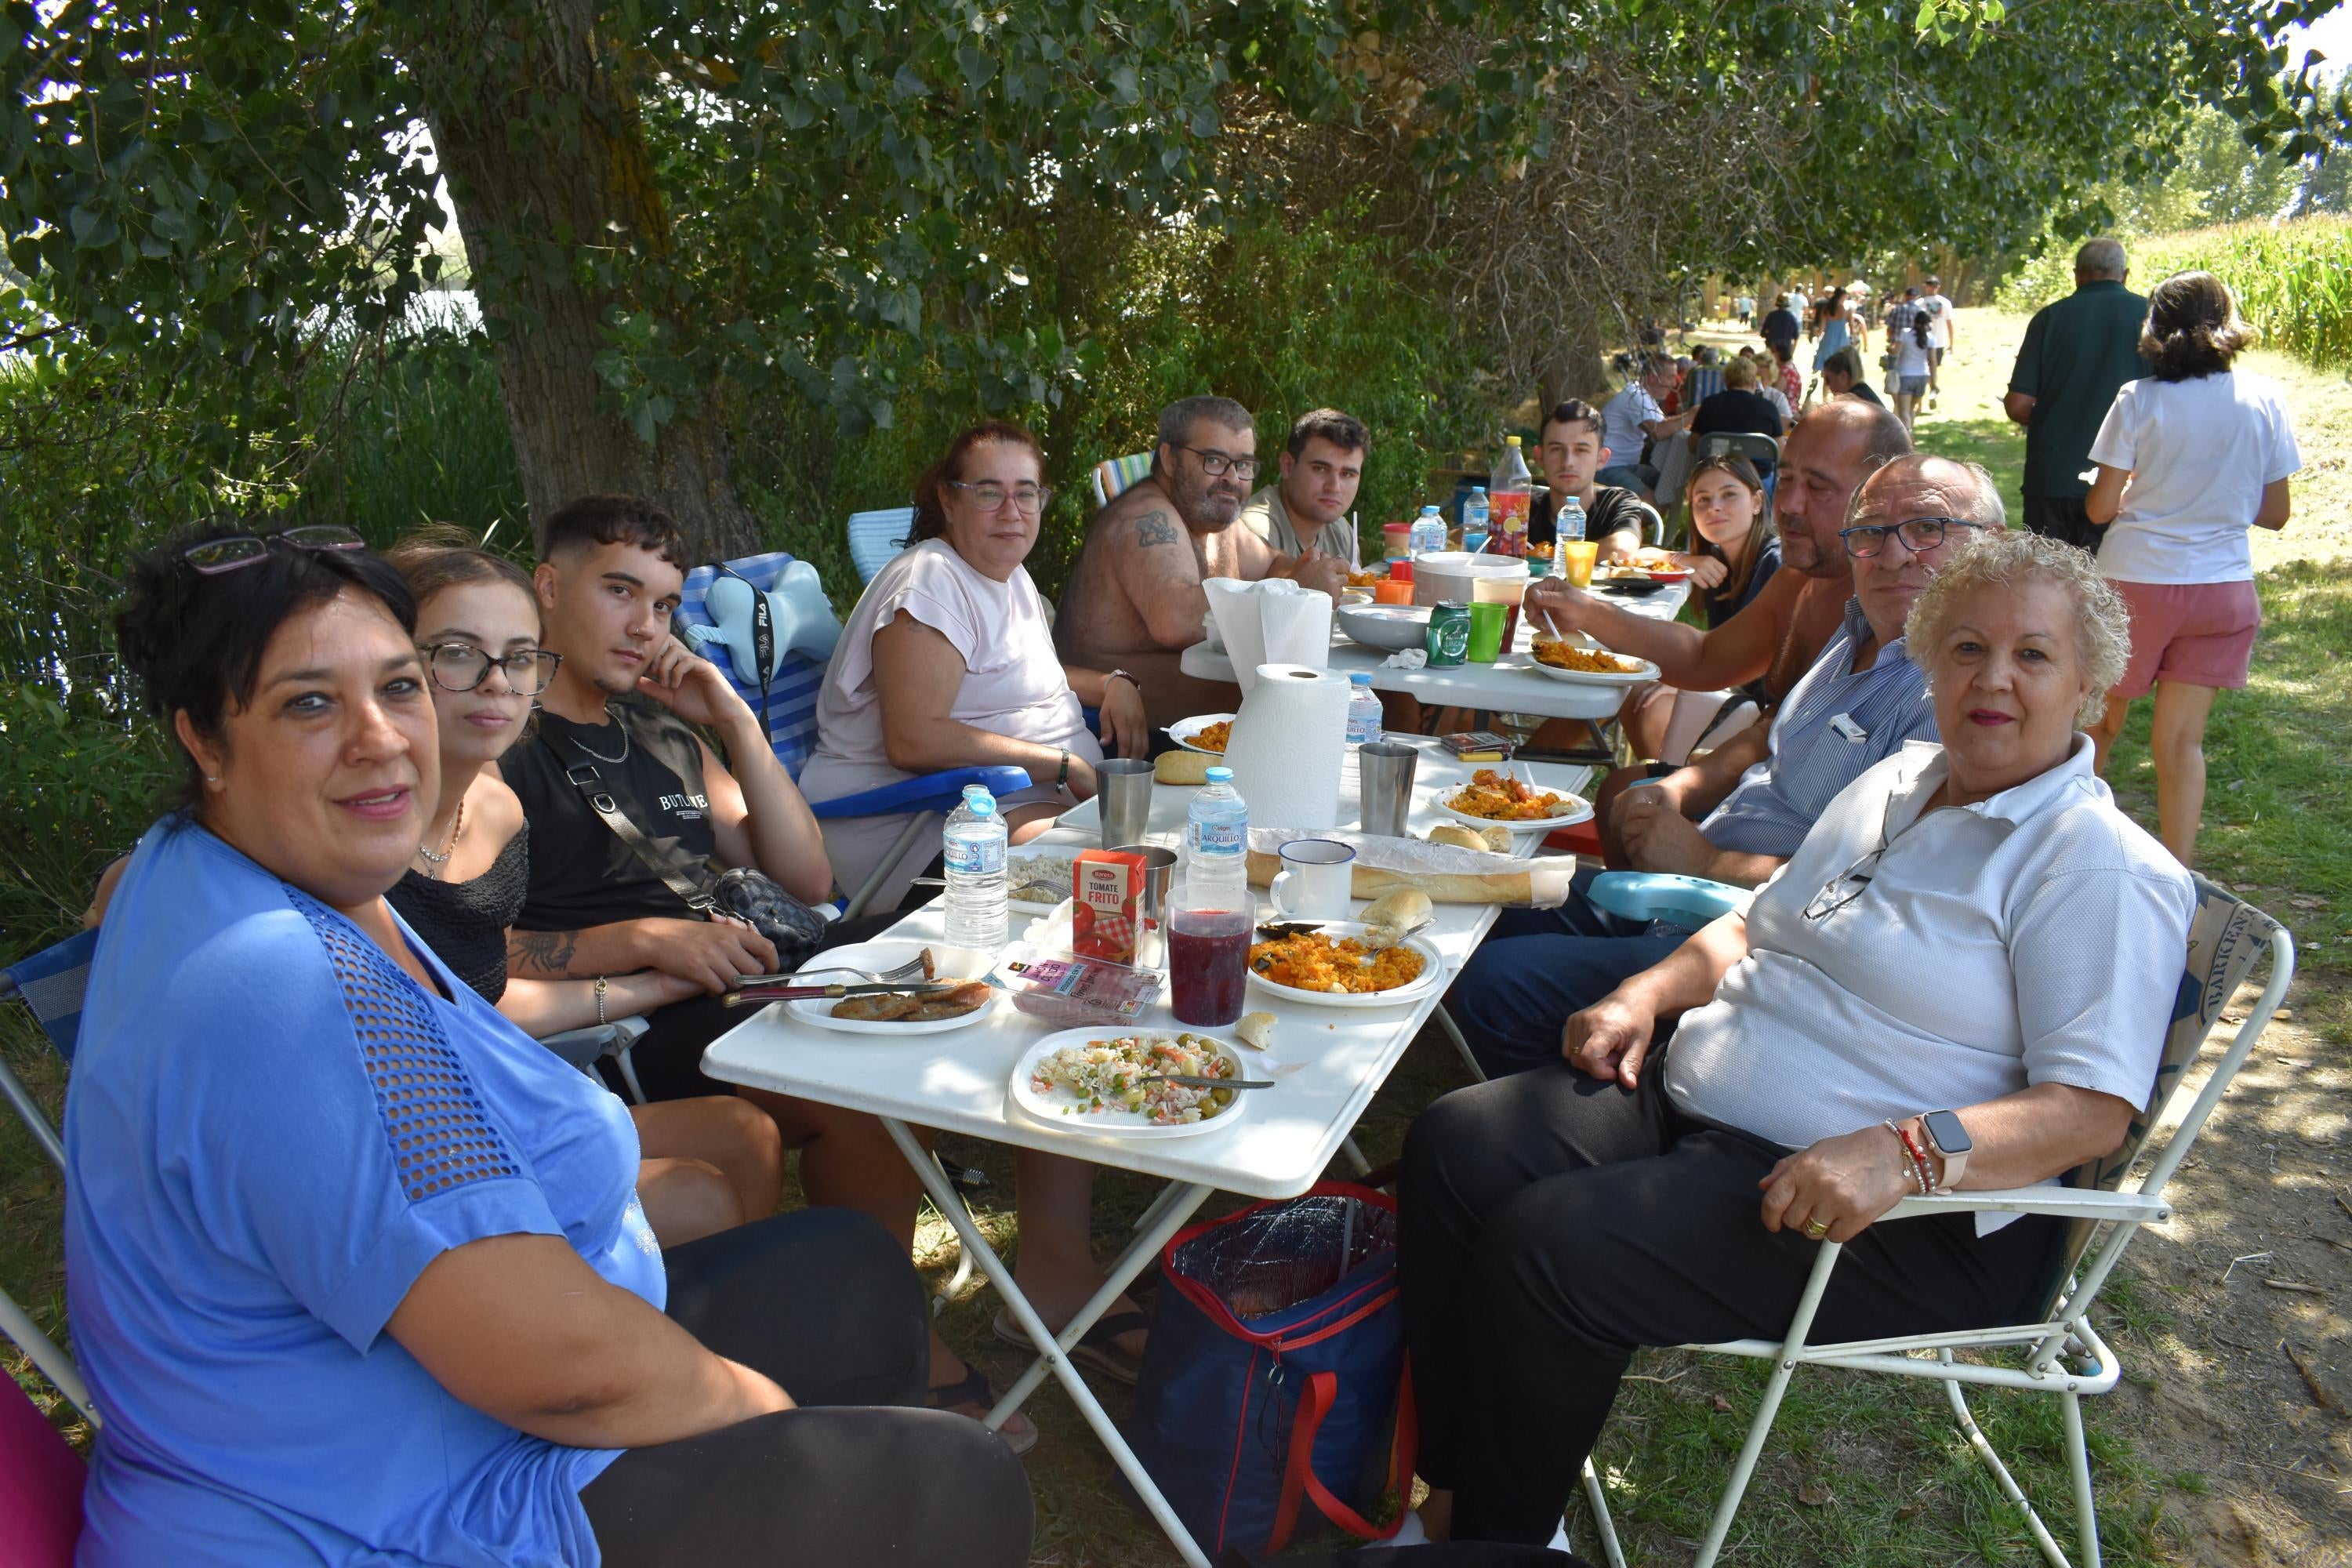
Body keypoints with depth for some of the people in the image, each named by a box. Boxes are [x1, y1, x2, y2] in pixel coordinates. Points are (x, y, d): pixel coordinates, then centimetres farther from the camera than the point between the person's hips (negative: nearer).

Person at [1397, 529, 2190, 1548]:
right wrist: (1648, 994, 5)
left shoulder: (2102, 869, -9)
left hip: (1893, 1216, -8)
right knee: (1454, 1148, -10)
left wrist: (1909, 1151, -32)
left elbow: (2095, 1107, -17)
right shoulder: (1900, 781, 16)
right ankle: (1454, 1485, 3)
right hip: (1689, 1100, 8)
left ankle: (1495, 1534, 0)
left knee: (1543, 1251, -26)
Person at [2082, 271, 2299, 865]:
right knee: (2182, 739, 6)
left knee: (2100, 721, 15)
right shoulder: (2265, 400, -2)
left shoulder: (2139, 399, -9)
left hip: (2136, 582, -2)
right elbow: (2275, 512, 3)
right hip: (2223, 588, 2)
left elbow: (2099, 508, -8)